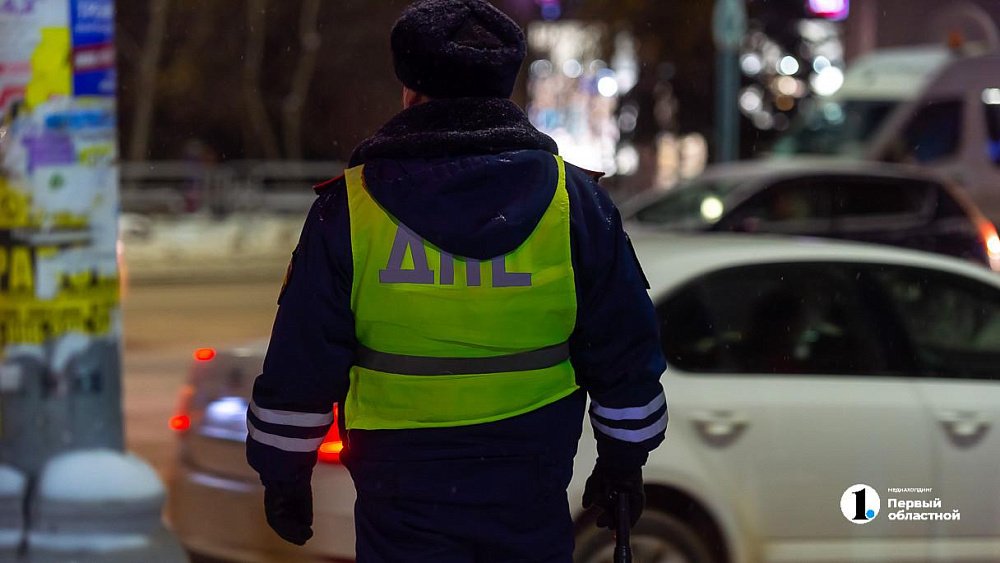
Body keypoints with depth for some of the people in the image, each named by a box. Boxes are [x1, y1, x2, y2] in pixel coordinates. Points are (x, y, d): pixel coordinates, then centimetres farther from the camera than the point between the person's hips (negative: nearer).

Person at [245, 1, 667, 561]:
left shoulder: (348, 210, -7)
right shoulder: (574, 200, -2)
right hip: (530, 492, 2)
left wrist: (283, 474, 9)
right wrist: (623, 460, 18)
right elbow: (626, 352, 5)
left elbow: (300, 365, -3)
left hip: (401, 496, -1)